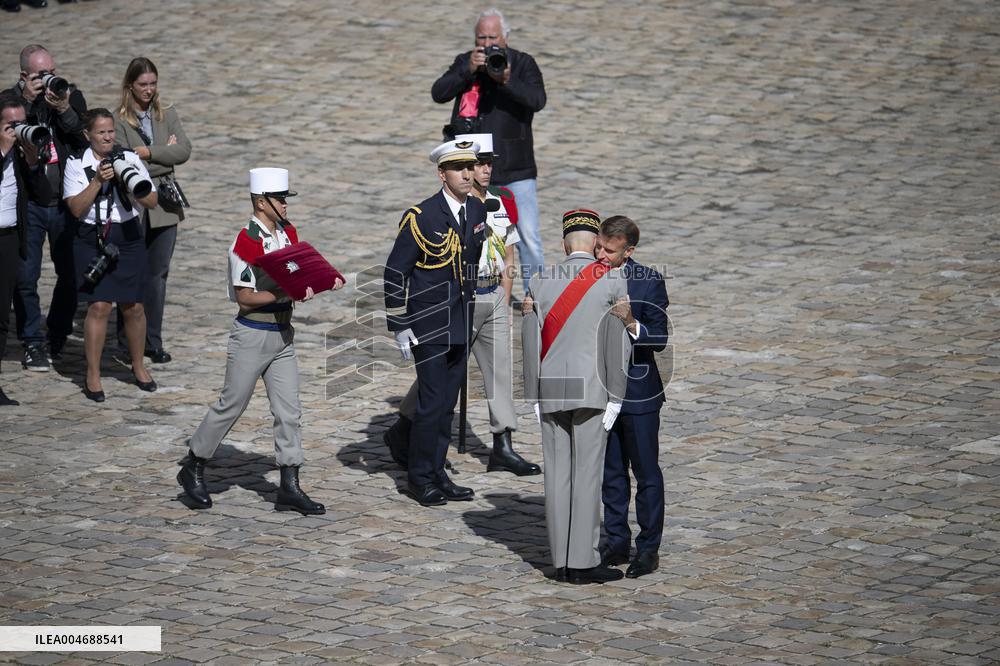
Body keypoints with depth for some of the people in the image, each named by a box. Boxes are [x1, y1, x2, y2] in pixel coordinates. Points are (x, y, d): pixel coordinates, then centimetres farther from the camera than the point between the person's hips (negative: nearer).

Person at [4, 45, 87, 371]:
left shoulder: (71, 96, 3)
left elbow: (86, 141, -6)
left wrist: (65, 111, -19)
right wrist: (26, 102, -21)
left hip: (65, 201, 2)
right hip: (27, 202, -2)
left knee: (70, 273, 8)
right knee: (25, 277, -4)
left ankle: (58, 336, 27)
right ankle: (33, 343, 6)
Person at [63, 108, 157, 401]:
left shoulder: (130, 160, 6)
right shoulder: (76, 165, 0)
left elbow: (152, 201, 2)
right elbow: (76, 208, -11)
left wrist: (130, 183, -14)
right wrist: (97, 181, -19)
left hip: (128, 239, 2)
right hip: (93, 241, -2)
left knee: (133, 307, 7)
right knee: (99, 306, -8)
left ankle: (138, 366, 27)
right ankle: (93, 375, 1)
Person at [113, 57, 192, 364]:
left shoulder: (167, 116, 9)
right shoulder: (119, 121, -5)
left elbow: (184, 151, -4)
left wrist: (148, 152, -12)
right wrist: (165, 154, -9)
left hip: (165, 207, 4)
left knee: (157, 274, 5)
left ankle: (153, 342, 11)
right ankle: (127, 342, 14)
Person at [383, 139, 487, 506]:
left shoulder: (478, 211, 6)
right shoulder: (420, 217, -13)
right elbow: (395, 273, -10)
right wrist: (399, 327, -11)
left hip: (461, 325, 6)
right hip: (429, 326, -6)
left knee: (447, 403, 10)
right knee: (432, 402, -6)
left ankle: (435, 472, 19)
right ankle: (420, 476, 7)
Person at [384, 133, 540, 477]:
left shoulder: (503, 203, 8)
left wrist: (504, 305, 11)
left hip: (494, 297, 6)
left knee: (500, 370, 2)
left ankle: (503, 448, 4)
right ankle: (401, 432, 22)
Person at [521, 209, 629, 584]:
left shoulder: (541, 283, 4)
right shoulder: (612, 280, -5)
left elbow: (530, 340, 2)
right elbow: (615, 340, -9)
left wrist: (534, 398, 6)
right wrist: (616, 399, -6)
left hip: (551, 391, 4)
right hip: (591, 390, -3)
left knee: (558, 475, 6)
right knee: (588, 474, -2)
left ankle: (562, 561, 7)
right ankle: (582, 562, -5)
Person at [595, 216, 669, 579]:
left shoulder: (649, 282, -12)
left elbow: (659, 340, -13)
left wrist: (631, 324, -31)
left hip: (638, 394, -5)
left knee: (646, 473, 3)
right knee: (611, 472, 13)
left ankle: (648, 548, 10)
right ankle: (616, 542, 23)